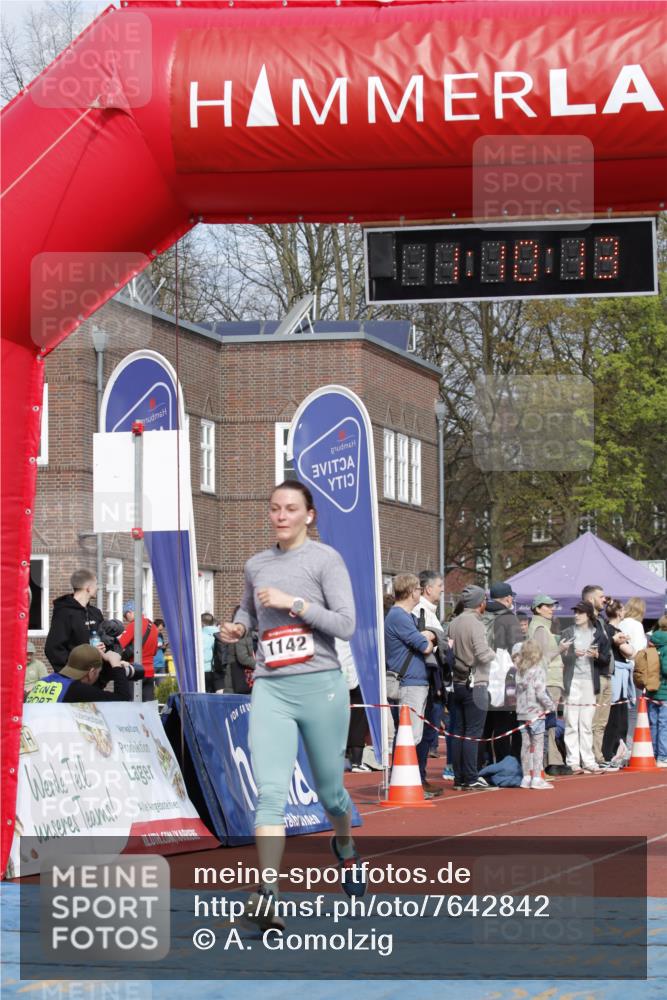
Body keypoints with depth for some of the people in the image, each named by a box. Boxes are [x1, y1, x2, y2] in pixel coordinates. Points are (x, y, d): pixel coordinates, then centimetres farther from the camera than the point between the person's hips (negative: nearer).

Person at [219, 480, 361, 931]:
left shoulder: (325, 559, -1)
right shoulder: (256, 565, 13)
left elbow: (346, 624, -9)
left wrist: (293, 602, -15)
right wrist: (237, 627, 10)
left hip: (321, 686, -2)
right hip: (271, 689, 3)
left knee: (329, 791, 12)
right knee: (270, 791, -15)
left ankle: (345, 845, 46)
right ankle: (268, 893, -22)